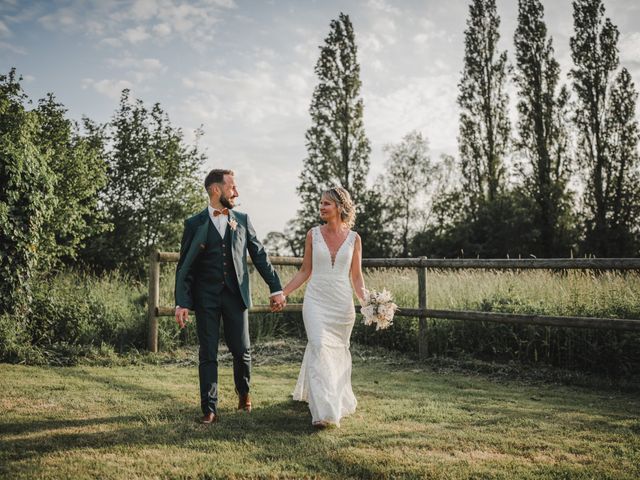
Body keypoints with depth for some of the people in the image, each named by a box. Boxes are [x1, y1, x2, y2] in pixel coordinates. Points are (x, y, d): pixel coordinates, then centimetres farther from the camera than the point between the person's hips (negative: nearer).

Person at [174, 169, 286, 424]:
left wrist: (276, 288, 6)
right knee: (208, 355, 3)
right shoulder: (194, 224, 1)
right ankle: (210, 410, 13)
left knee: (242, 350, 5)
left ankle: (243, 392, 33)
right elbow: (185, 267, 0)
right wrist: (181, 303, -8)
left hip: (236, 295, 2)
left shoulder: (242, 220, 7)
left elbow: (259, 256, 9)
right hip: (206, 297, -1)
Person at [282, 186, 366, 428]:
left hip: (342, 302, 1)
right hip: (316, 300, -1)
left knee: (338, 351, 12)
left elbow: (356, 276, 7)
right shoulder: (313, 234, 2)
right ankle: (323, 411, -14)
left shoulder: (353, 238, 2)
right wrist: (282, 293, 2)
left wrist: (366, 300, -8)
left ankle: (337, 399, 35)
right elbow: (305, 271, 8)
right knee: (319, 347, -15)